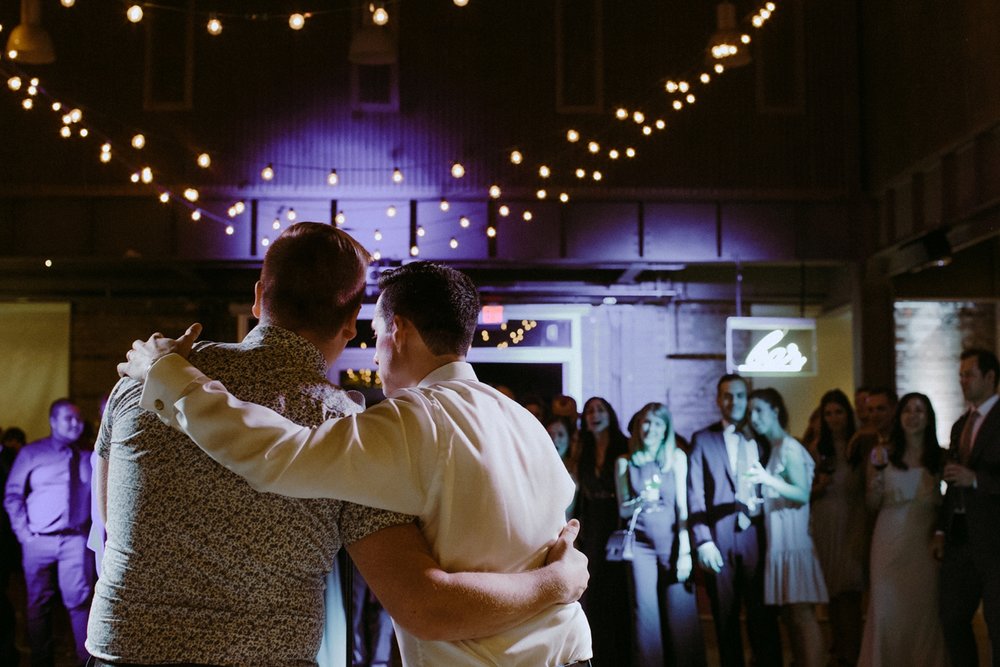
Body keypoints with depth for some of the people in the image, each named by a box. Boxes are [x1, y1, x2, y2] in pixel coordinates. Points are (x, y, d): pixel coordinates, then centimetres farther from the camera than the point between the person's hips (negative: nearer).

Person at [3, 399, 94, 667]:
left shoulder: (88, 456, 9)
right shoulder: (32, 453, 3)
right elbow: (12, 495, 3)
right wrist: (22, 530, -3)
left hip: (76, 540, 0)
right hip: (39, 541, 0)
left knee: (79, 602, -5)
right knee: (39, 603, 7)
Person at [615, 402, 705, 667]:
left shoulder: (676, 457, 2)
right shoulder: (624, 462, 5)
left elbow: (683, 506, -1)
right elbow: (623, 509, 6)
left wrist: (684, 550, -7)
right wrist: (639, 503, -16)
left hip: (672, 542, -1)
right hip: (641, 544, 1)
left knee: (681, 614, -2)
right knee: (646, 614, 0)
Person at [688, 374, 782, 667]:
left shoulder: (761, 439, 11)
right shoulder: (703, 440, 6)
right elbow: (695, 494, 0)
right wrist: (703, 541, -9)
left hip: (757, 536, 1)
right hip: (720, 540, -1)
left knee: (763, 617, 1)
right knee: (726, 619, 6)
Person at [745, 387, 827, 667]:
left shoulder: (789, 447, -9)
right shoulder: (771, 448, 15)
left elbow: (803, 494, -19)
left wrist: (769, 480, -32)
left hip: (793, 538, -8)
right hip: (778, 539, 8)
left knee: (802, 614, -10)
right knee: (789, 615, 8)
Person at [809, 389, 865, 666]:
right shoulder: (817, 447, 6)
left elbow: (869, 487, 1)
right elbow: (808, 491, 10)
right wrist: (819, 487, -11)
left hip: (853, 521, -2)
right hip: (824, 525, 2)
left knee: (849, 590, -7)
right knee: (830, 591, 8)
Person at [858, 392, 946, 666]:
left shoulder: (939, 458, 4)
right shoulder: (884, 455, 2)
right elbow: (872, 504, 4)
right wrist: (877, 471, -12)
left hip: (925, 539, 1)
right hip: (890, 540, 0)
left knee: (925, 604, 3)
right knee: (886, 602, -1)